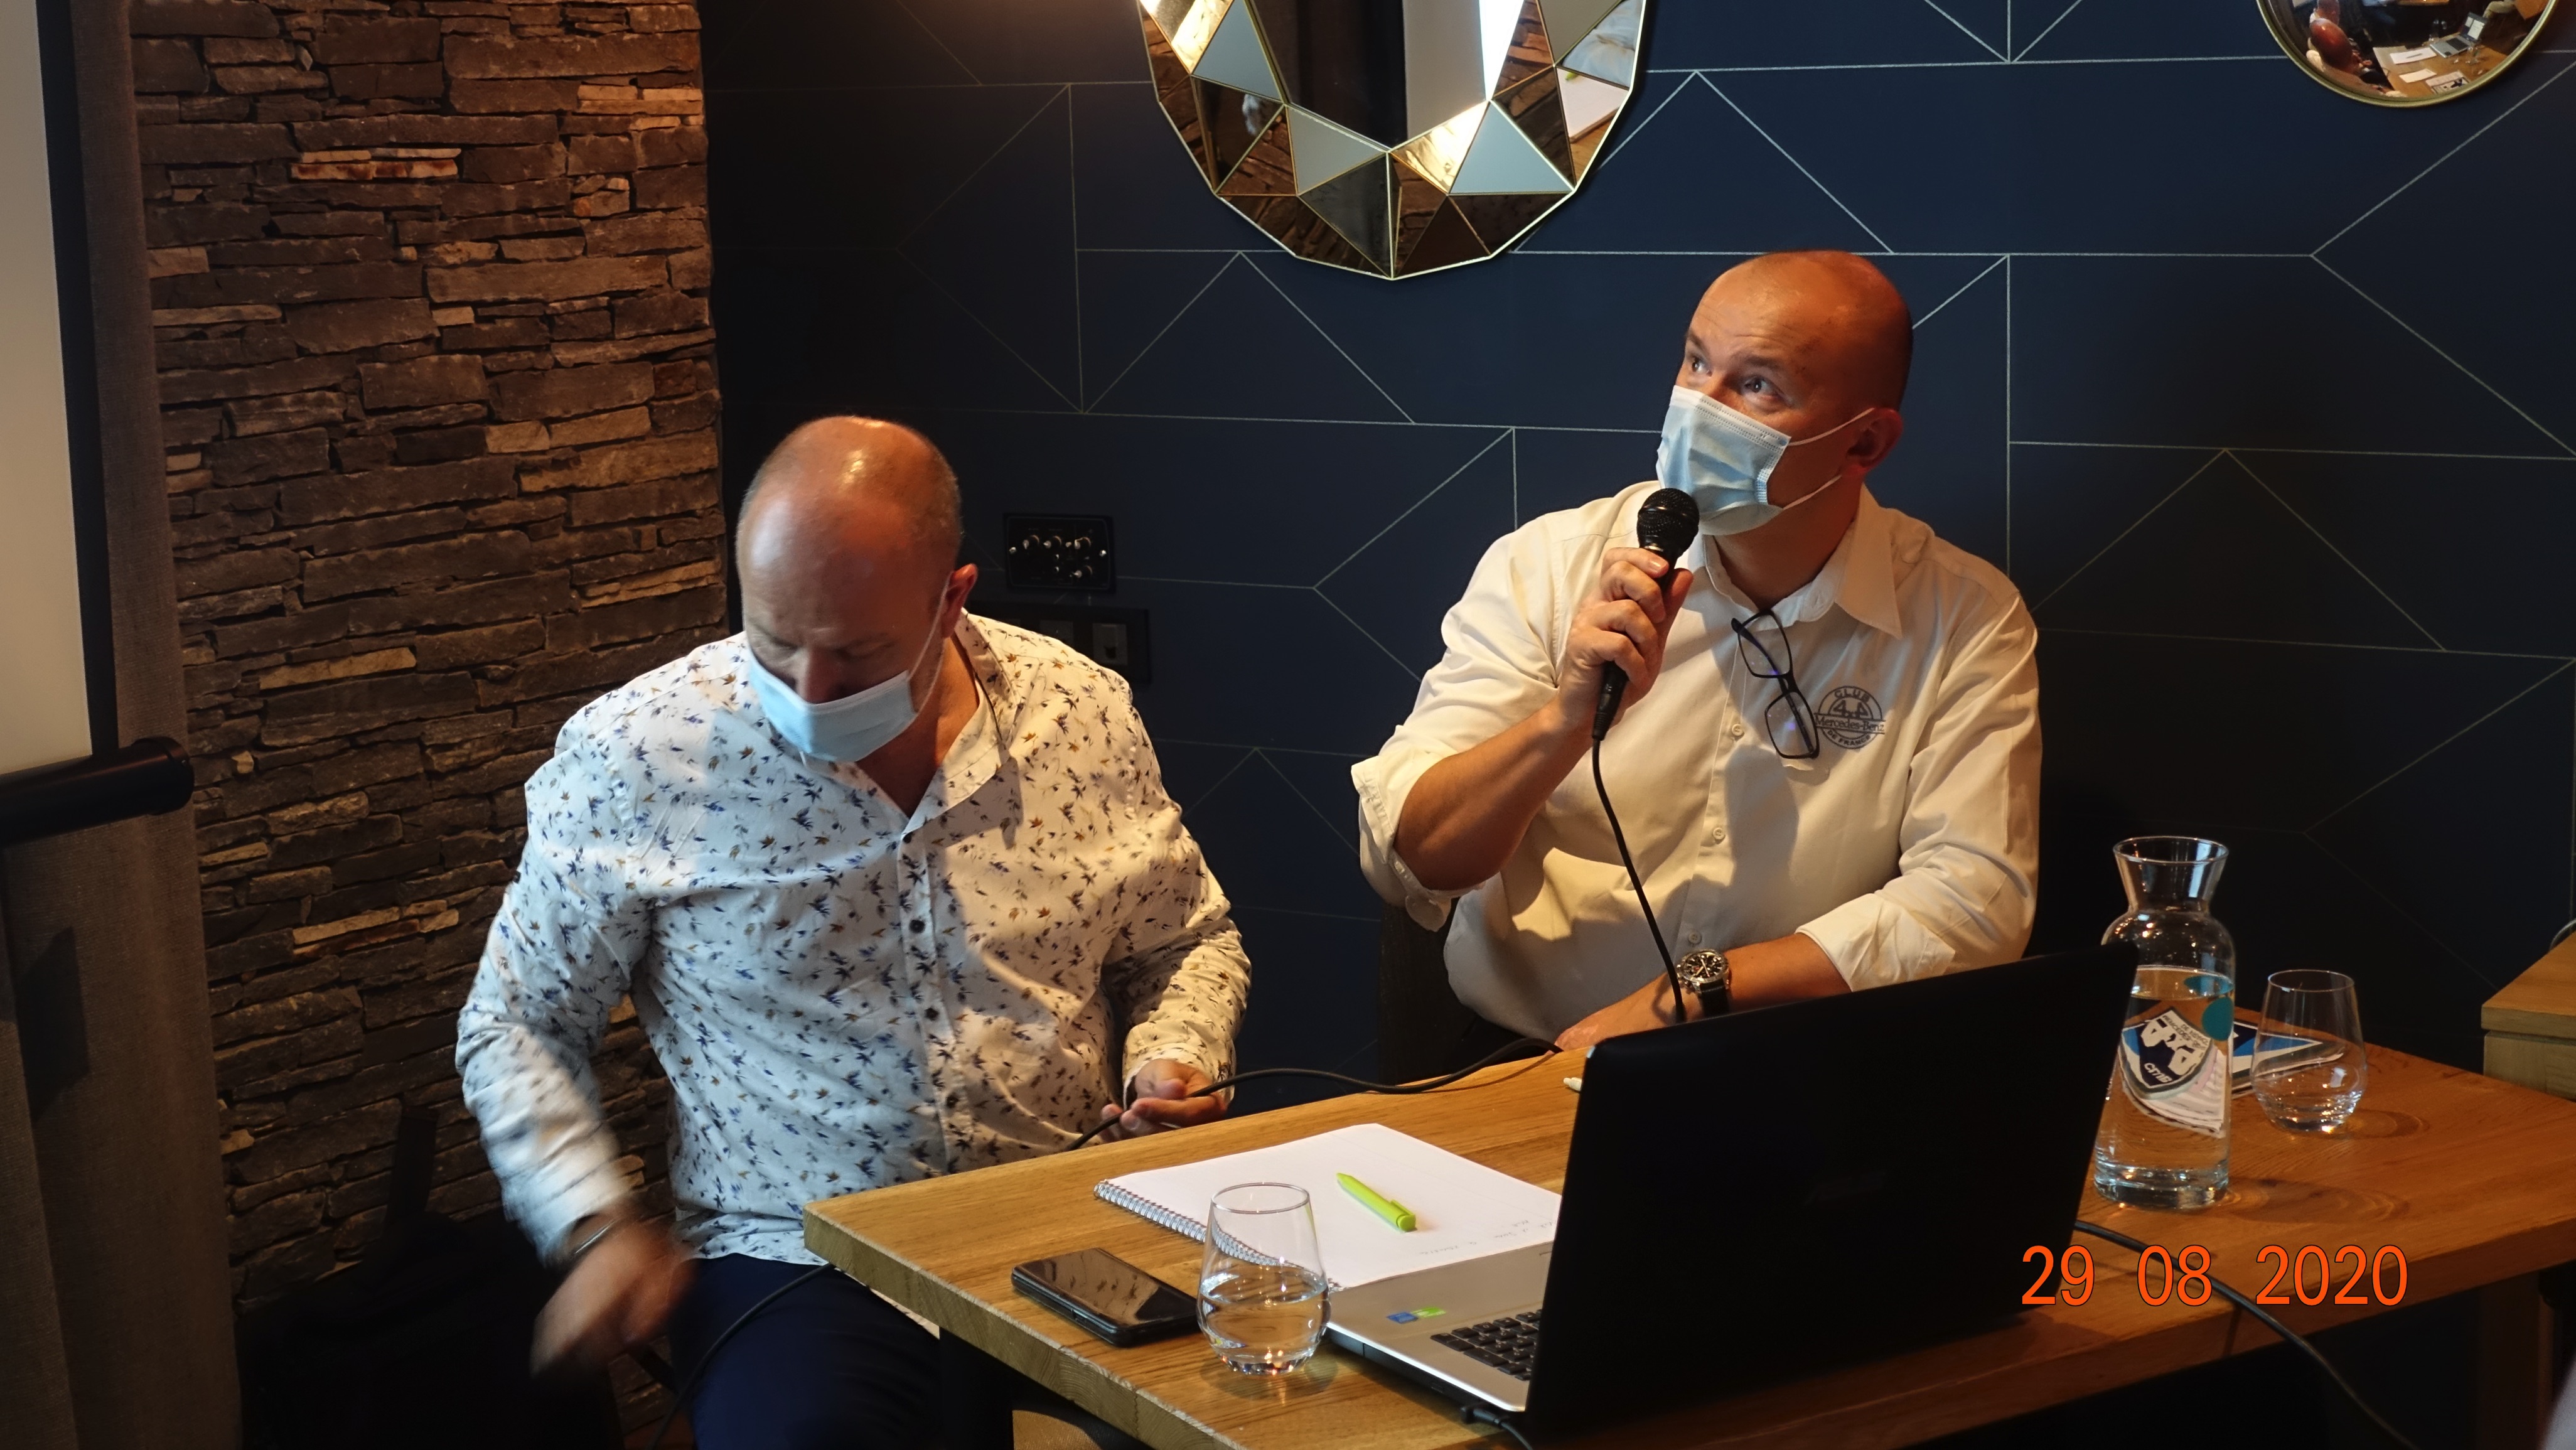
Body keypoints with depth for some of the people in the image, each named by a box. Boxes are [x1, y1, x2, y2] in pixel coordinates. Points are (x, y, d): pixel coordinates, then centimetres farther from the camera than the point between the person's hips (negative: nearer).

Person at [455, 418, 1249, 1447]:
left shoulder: (1082, 716, 1)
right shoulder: (633, 758, -5)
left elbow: (1191, 943, 18)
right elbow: (519, 1025, 7)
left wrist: (1176, 1062, -3)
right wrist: (598, 1226, -6)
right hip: (799, 1259, -2)